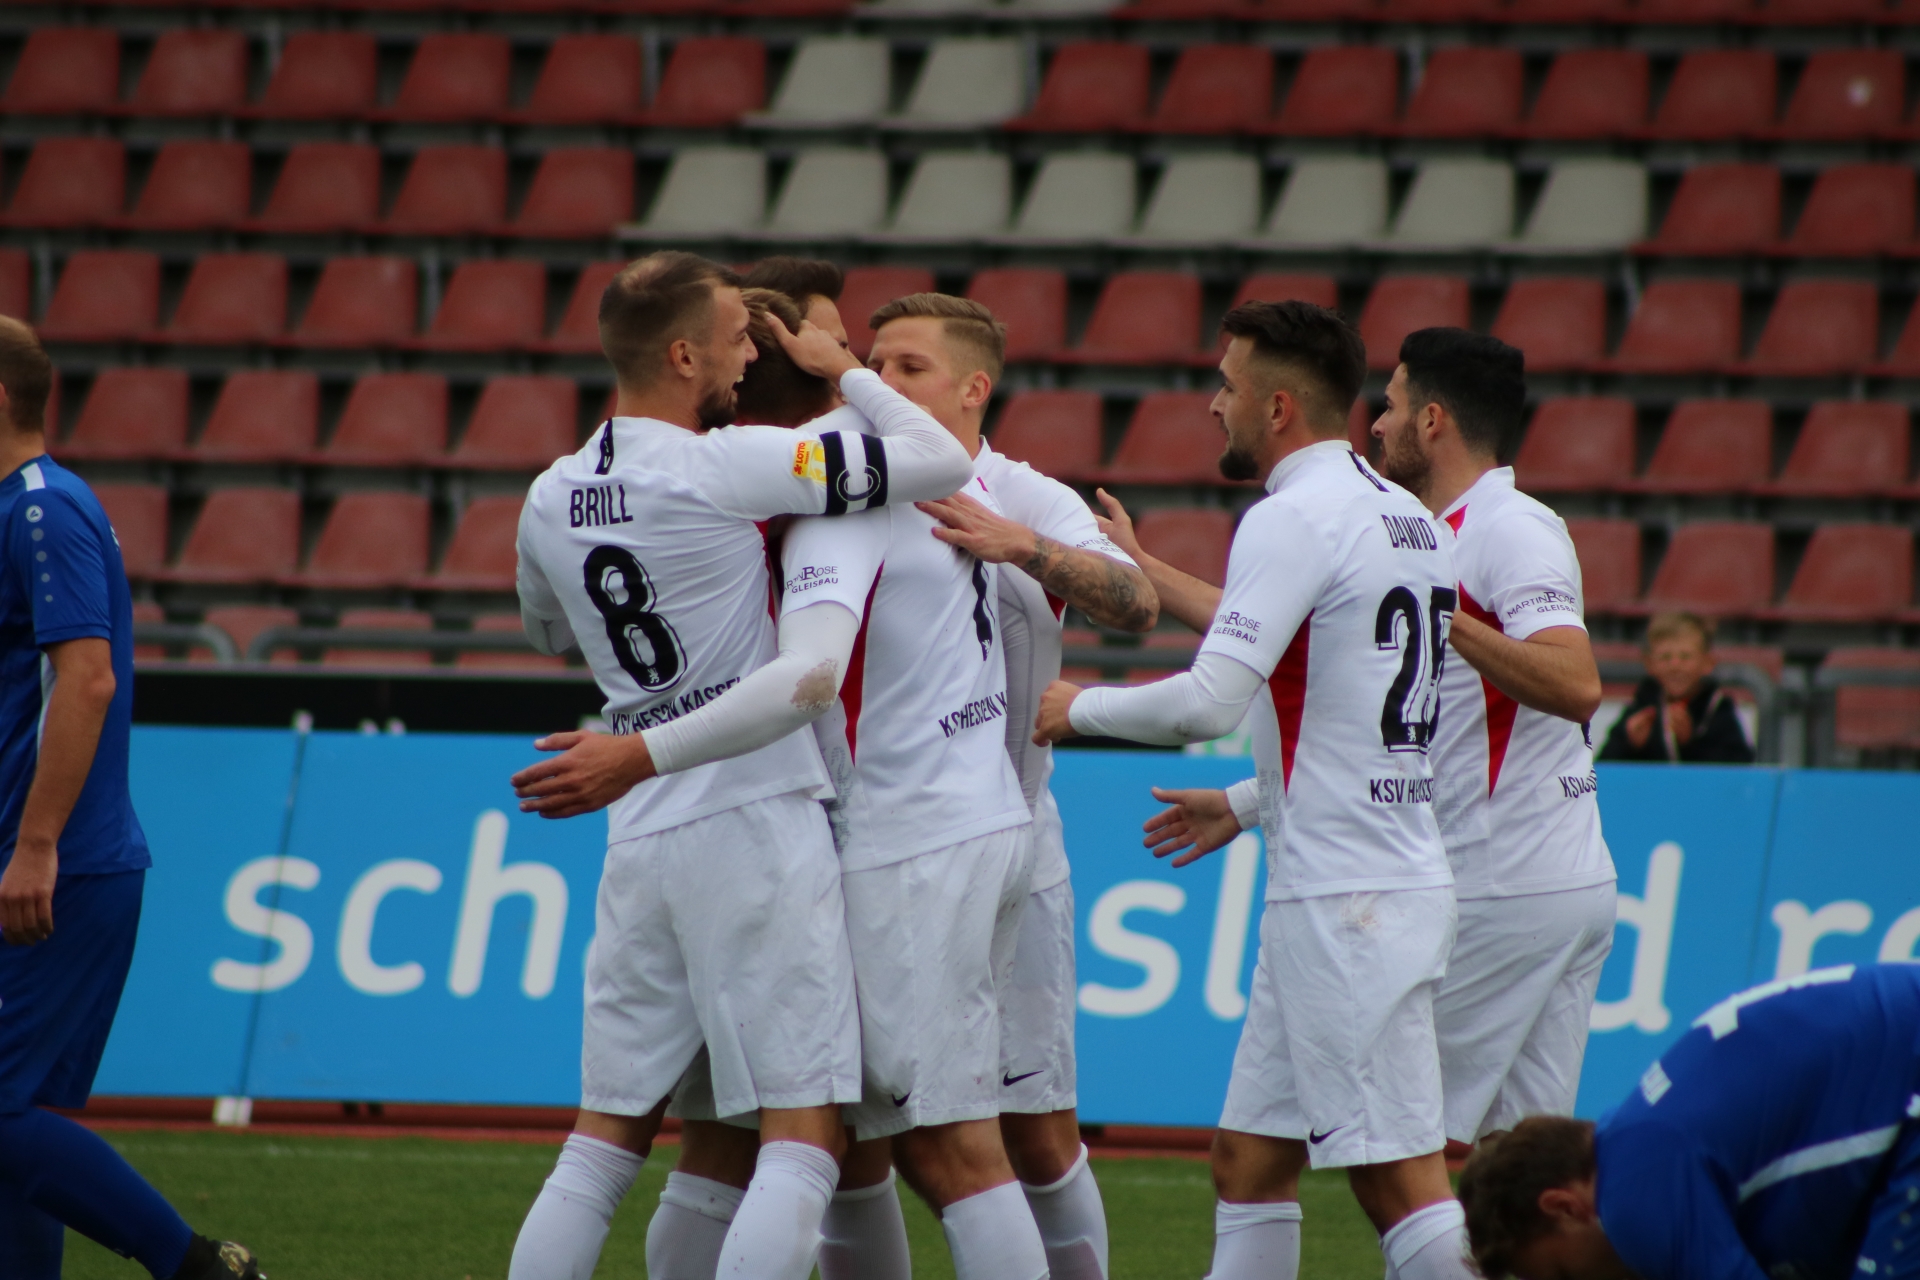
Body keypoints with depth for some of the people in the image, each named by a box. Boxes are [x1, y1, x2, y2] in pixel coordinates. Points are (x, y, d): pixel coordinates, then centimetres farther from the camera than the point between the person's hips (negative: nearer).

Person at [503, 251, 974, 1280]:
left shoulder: (550, 501, 8)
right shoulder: (726, 469, -12)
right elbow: (941, 462, -9)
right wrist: (843, 371, 6)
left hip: (638, 840, 6)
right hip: (756, 824, -6)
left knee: (605, 1144, 12)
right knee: (802, 1146, -4)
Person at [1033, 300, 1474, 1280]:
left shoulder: (1294, 518, -13)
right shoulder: (1405, 517, 15)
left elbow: (1210, 702, -19)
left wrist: (1079, 706, -3)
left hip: (1345, 900, -10)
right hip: (1387, 878, 10)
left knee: (1398, 1180, -10)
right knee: (1250, 1161, 13)